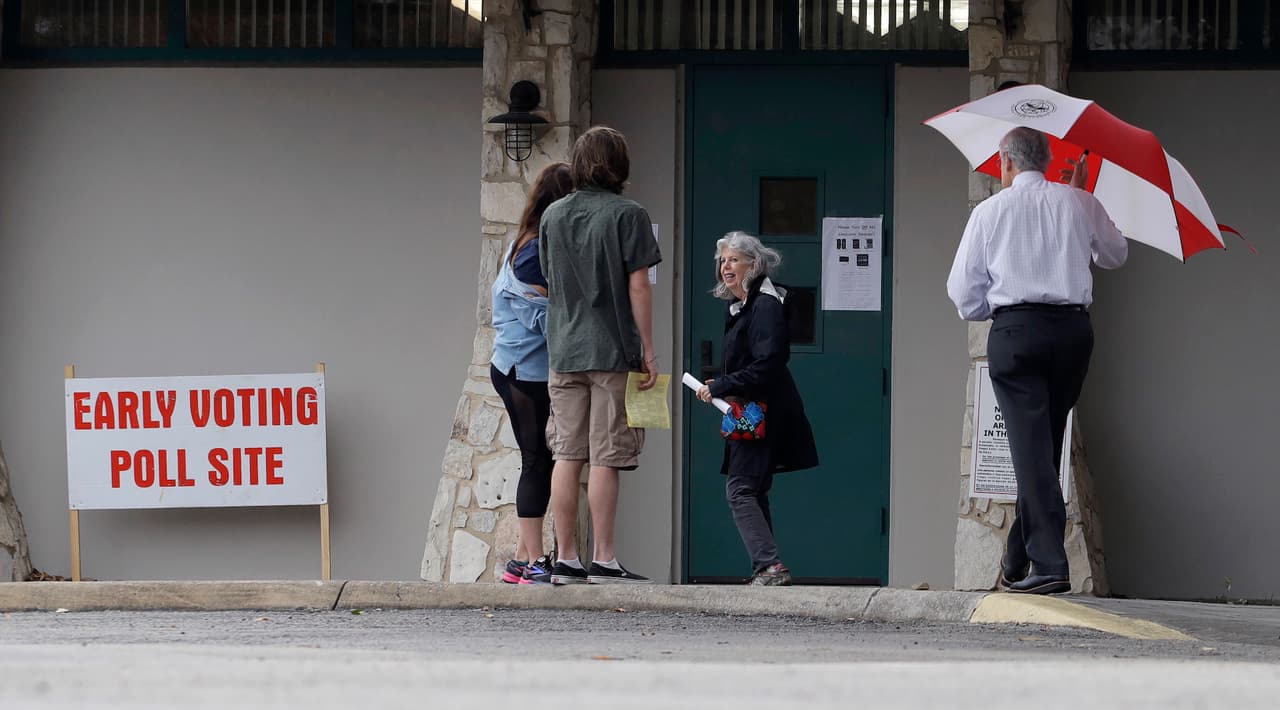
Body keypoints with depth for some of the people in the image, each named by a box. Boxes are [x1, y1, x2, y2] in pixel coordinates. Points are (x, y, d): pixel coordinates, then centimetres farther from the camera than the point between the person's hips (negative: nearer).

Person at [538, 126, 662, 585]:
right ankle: (603, 560, -4)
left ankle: (565, 560, 6)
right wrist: (648, 349, -4)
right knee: (605, 458, -4)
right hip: (613, 350, -4)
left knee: (567, 456, 6)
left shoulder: (553, 215, 9)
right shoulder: (627, 215, -6)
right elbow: (638, 287, -9)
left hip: (564, 352, 5)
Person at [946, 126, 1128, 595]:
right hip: (1074, 330, 3)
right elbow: (1116, 255, 28)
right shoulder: (1079, 203, 10)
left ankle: (1049, 566, -19)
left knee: (1031, 446, -8)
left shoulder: (991, 210, 5)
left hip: (1015, 331, -3)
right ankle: (1017, 564, 18)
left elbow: (963, 293, 5)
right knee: (1046, 445, 12)